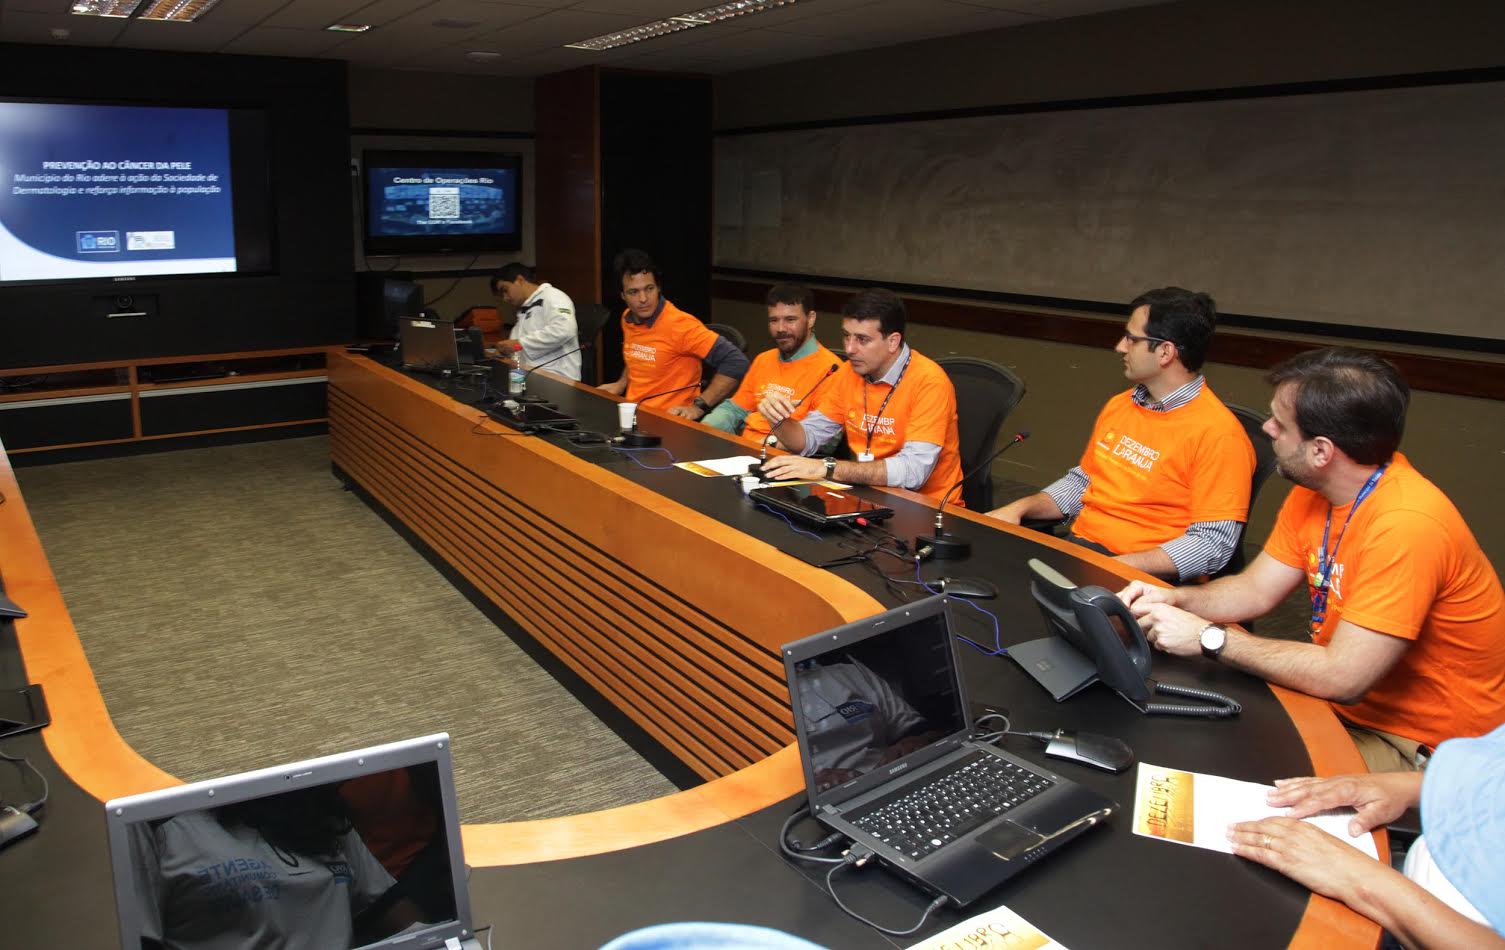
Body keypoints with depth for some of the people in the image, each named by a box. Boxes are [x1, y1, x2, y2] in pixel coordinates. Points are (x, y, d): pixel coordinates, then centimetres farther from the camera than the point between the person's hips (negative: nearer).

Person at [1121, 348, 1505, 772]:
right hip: (1346, 699, 8)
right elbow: (1257, 589, 6)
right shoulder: (1315, 490, -2)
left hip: (1419, 747, -7)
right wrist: (1175, 600, -13)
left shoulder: (1406, 524, -29)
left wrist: (1208, 636, -25)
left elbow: (1342, 678, -31)